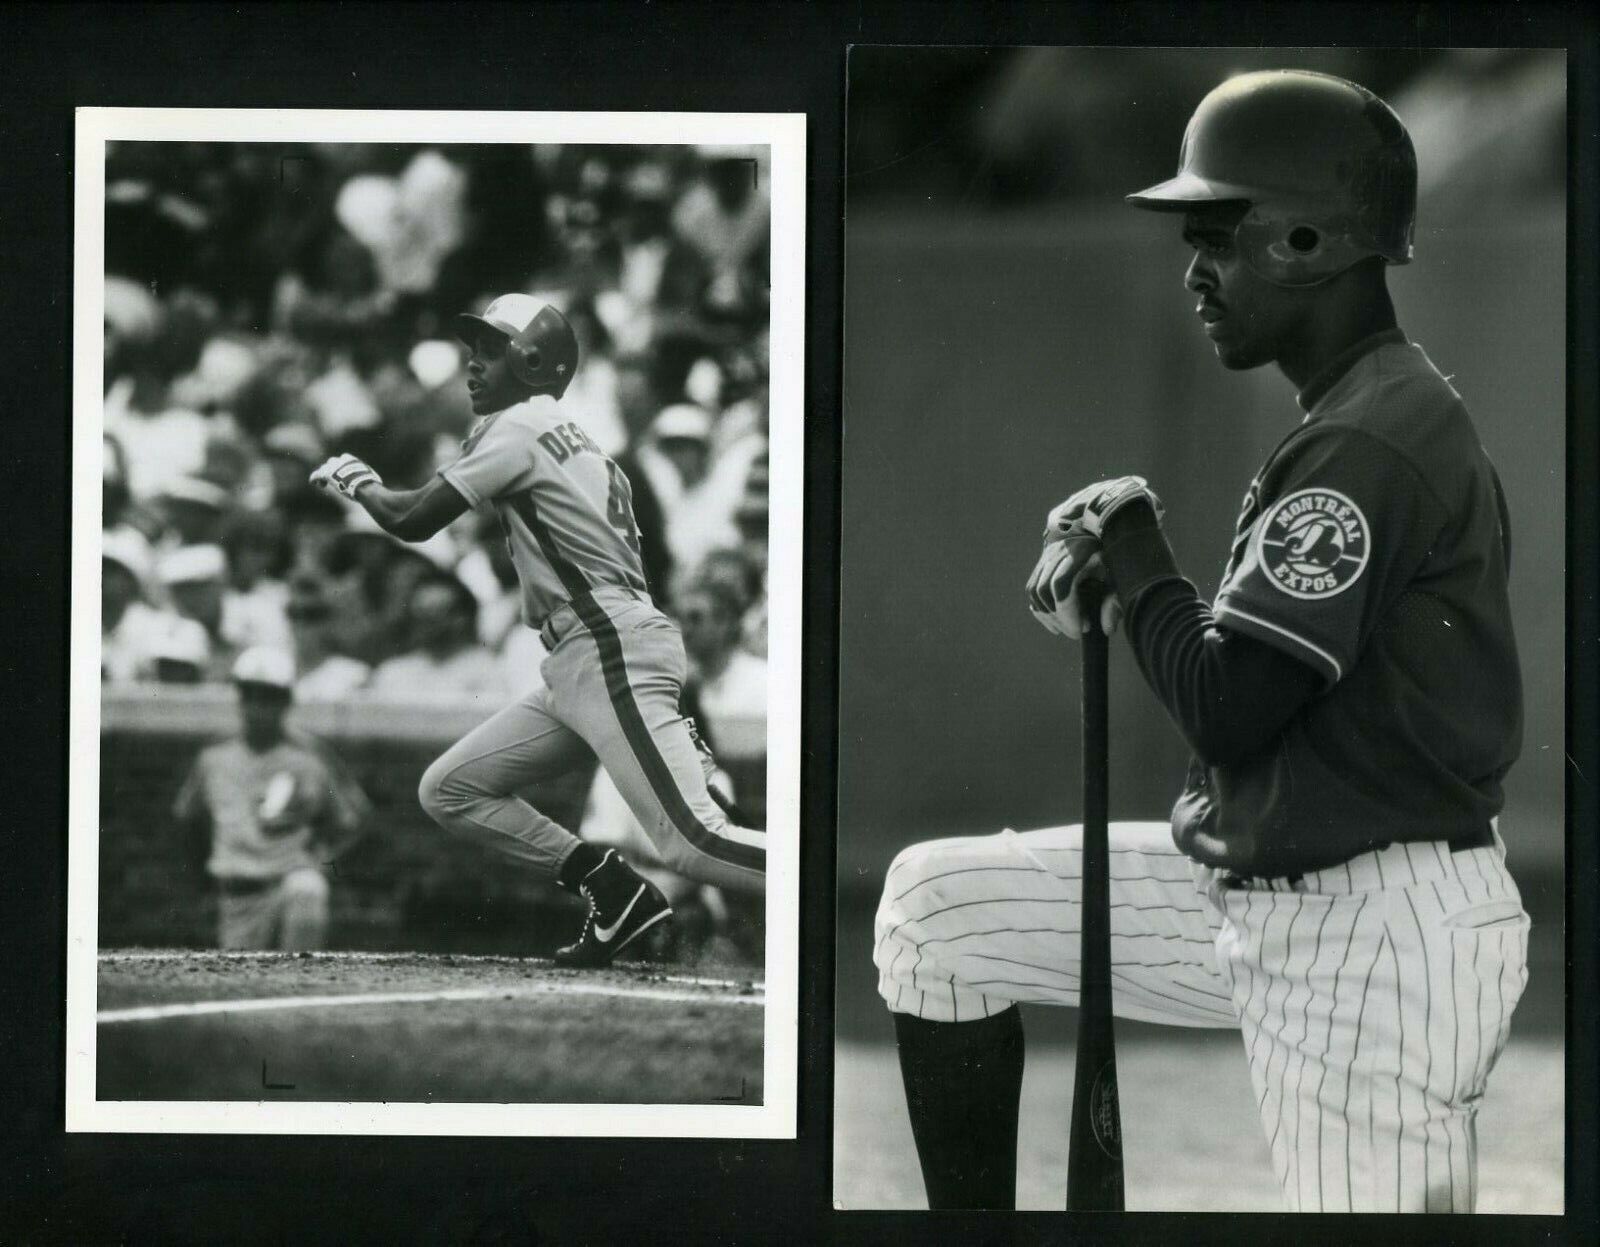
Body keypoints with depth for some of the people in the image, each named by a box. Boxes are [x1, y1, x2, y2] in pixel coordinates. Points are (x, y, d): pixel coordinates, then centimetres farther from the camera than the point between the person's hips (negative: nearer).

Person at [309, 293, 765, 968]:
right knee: (448, 790, 12)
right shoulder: (578, 443, 24)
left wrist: (356, 481, 17)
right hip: (573, 667, 10)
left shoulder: (520, 426, -4)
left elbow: (412, 520, -5)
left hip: (612, 651, -10)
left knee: (692, 841, -21)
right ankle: (610, 888, 6)